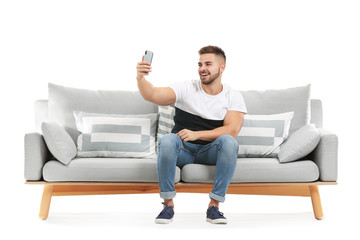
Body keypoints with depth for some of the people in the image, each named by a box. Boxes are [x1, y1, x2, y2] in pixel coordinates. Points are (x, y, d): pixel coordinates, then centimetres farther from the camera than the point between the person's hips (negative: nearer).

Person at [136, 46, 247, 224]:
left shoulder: (233, 97, 3)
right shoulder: (186, 89, 2)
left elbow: (232, 130, -12)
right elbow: (153, 95, -11)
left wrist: (197, 134, -23)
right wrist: (140, 78, -33)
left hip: (210, 151, 0)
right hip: (183, 150, 0)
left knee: (229, 141, -32)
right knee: (167, 140, -32)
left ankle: (214, 206, -25)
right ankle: (168, 204, -22)